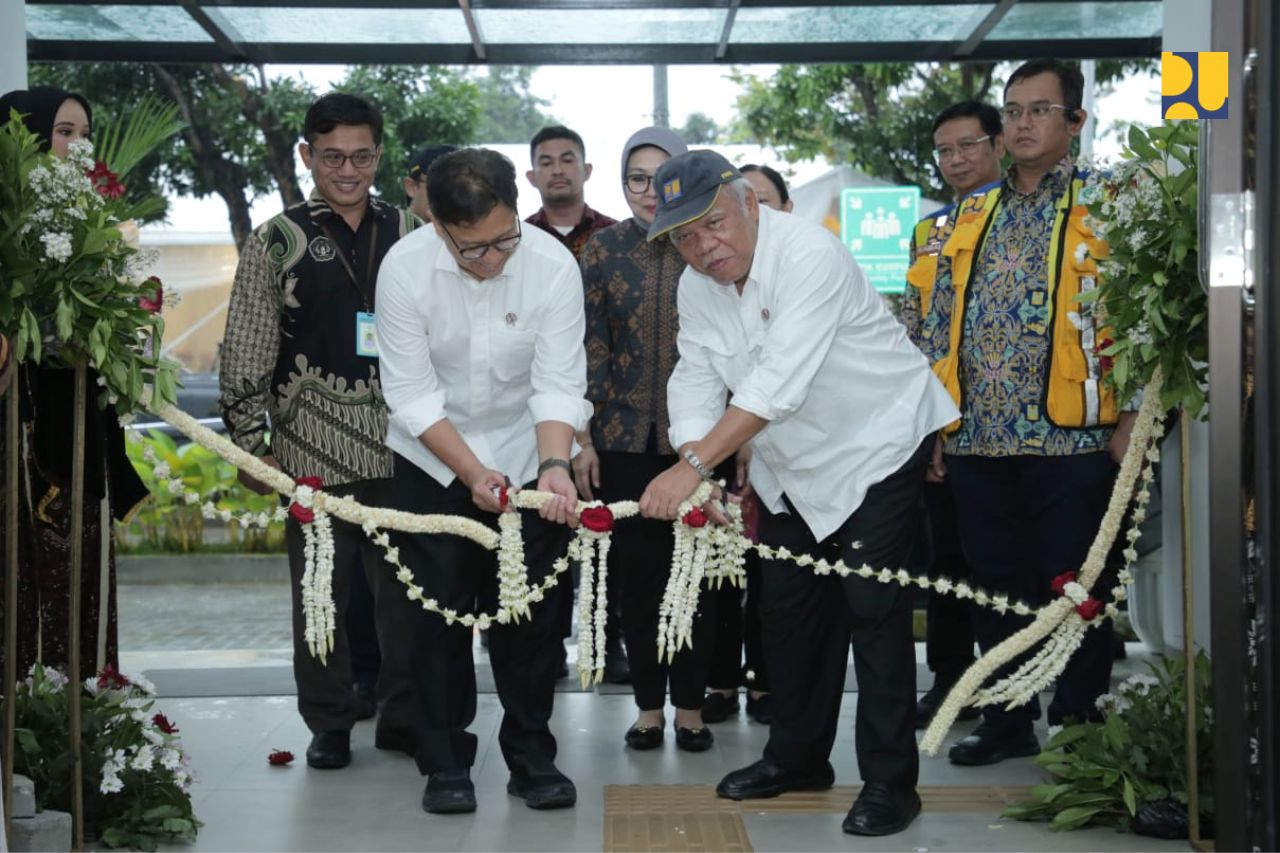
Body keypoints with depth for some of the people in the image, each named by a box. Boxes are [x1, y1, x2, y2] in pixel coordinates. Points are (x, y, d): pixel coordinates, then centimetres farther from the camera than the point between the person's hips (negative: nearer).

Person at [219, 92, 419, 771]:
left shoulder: (407, 234, 10)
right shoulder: (277, 242, 3)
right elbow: (246, 353, 1)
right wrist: (250, 444, -3)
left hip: (402, 441, 2)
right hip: (314, 445, -2)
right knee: (324, 588, 5)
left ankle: (403, 715, 20)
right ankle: (329, 723, 19)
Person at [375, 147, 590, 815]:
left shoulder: (553, 266, -22)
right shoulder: (405, 269, -23)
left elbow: (559, 384, -21)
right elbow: (412, 391, -20)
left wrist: (554, 466, -36)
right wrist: (472, 471, -28)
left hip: (527, 456, 1)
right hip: (433, 459, 0)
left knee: (530, 612, 4)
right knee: (438, 611, 3)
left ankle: (531, 758, 18)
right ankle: (446, 765, 15)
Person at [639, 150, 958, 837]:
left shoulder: (809, 254, -28)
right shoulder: (696, 286, -3)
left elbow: (780, 380, -38)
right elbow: (695, 383, -8)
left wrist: (694, 466, -43)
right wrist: (694, 482, -25)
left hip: (876, 444, -7)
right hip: (792, 463, 7)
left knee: (872, 607, -9)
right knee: (788, 605, 13)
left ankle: (890, 782, 1)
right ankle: (797, 757, 29)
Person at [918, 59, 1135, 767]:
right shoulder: (971, 216, 14)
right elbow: (940, 324, 16)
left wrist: (1130, 421, -12)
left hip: (1070, 437, -5)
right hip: (977, 439, 5)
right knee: (996, 587, 12)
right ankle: (1006, 721, 24)